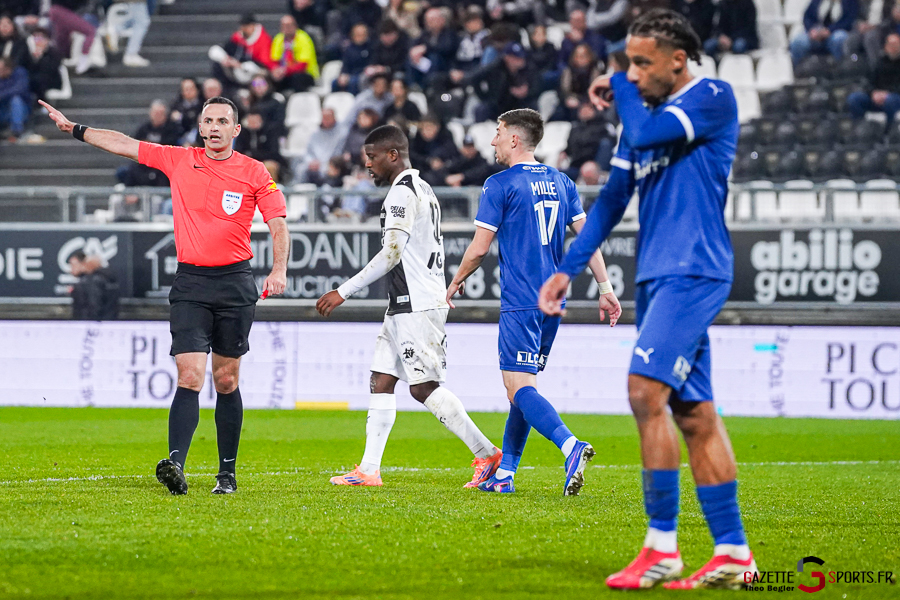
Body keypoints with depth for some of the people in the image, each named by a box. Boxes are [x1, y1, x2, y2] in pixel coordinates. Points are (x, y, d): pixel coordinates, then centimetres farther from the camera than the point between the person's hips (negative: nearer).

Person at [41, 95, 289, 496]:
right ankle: (175, 465, -25)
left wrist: (279, 270, -15)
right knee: (190, 376, -13)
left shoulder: (254, 173, 1)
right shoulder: (178, 160, 6)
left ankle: (227, 473, 15)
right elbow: (124, 145, 12)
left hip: (235, 284, -1)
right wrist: (75, 129, 12)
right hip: (189, 285, 1)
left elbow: (278, 225, -1)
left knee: (226, 381, 6)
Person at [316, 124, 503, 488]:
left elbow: (392, 253, -20)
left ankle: (486, 454, -8)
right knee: (381, 382, 7)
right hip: (406, 306, 11)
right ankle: (369, 469, 5)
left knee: (424, 387, -11)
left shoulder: (402, 191, -13)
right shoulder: (422, 190, 19)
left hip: (417, 307, -11)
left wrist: (344, 292, -18)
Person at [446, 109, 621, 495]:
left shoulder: (500, 185, -7)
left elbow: (480, 247, -7)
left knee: (520, 388, -13)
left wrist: (457, 281, 10)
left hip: (520, 304, -7)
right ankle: (504, 474, 17)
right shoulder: (560, 182, 12)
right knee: (522, 385, 15)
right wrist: (605, 288, 11)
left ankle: (571, 446, -36)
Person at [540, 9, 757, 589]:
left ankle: (662, 546, -17)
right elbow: (613, 198, 20)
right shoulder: (647, 113, 18)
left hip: (694, 270, -8)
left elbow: (645, 135, -20)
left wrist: (617, 85, -1)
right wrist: (567, 269, 13)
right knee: (694, 414, 6)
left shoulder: (714, 99, -6)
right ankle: (733, 552, 7)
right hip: (657, 276, 8)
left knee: (647, 391, -19)